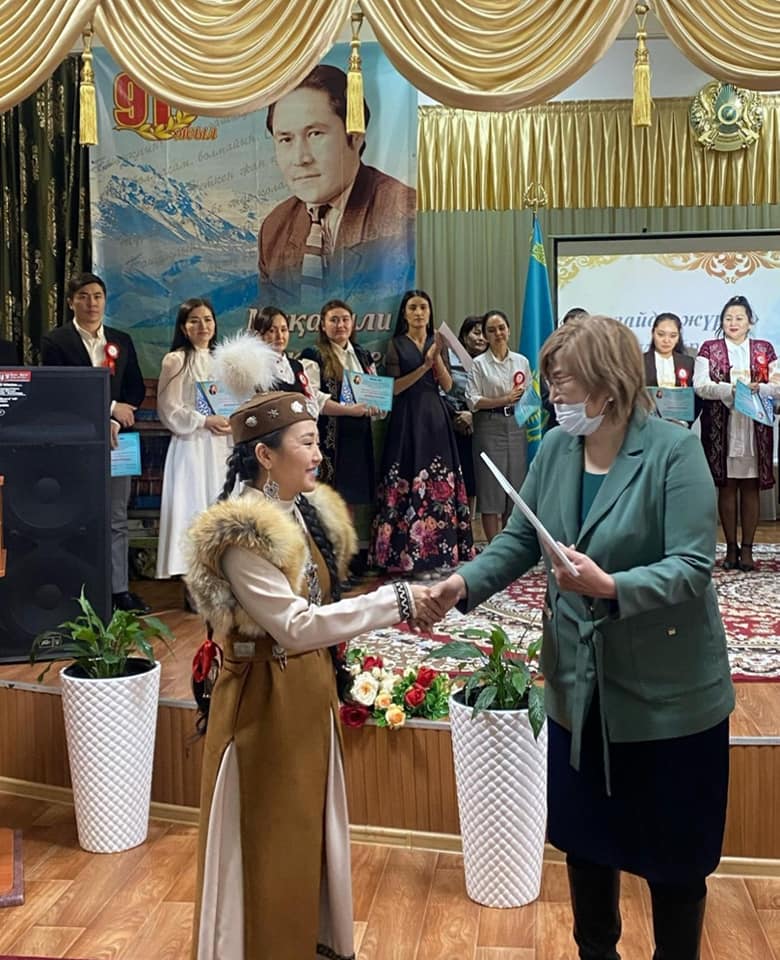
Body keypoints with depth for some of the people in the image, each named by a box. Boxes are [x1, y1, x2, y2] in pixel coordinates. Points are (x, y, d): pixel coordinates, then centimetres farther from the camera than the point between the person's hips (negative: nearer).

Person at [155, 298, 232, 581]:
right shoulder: (175, 360, -4)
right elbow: (169, 410, -9)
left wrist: (234, 422, -2)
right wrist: (204, 421, -17)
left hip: (221, 445, 6)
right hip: (191, 445, -6)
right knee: (193, 510, -6)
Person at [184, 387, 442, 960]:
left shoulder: (309, 512, 4)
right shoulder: (242, 532, -22)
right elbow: (294, 626, -26)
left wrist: (394, 614, -1)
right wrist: (393, 601, -24)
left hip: (312, 691, 8)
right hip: (266, 700, -8)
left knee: (311, 827, 22)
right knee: (270, 840, 8)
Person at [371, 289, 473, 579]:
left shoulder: (436, 342, 14)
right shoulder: (396, 345, 3)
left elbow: (447, 385, 5)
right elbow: (394, 387, -6)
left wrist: (437, 357, -9)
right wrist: (424, 366, -13)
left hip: (435, 417, 4)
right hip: (408, 419, -4)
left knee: (438, 481, 0)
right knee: (411, 480, -8)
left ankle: (436, 552, 6)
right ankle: (414, 556, -5)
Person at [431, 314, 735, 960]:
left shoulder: (675, 451, -17)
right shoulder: (555, 449, 0)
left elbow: (693, 565, -21)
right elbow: (520, 540, 2)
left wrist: (611, 586, -35)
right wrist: (465, 583, -14)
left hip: (667, 690, -5)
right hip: (580, 686, 6)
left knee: (672, 852, 12)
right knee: (584, 836, 21)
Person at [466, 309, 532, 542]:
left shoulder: (522, 361, 10)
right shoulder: (479, 363, 0)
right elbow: (473, 401, -7)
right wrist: (504, 399, -14)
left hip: (516, 425, 3)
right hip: (489, 426, -3)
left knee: (515, 481, 4)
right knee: (491, 484, -3)